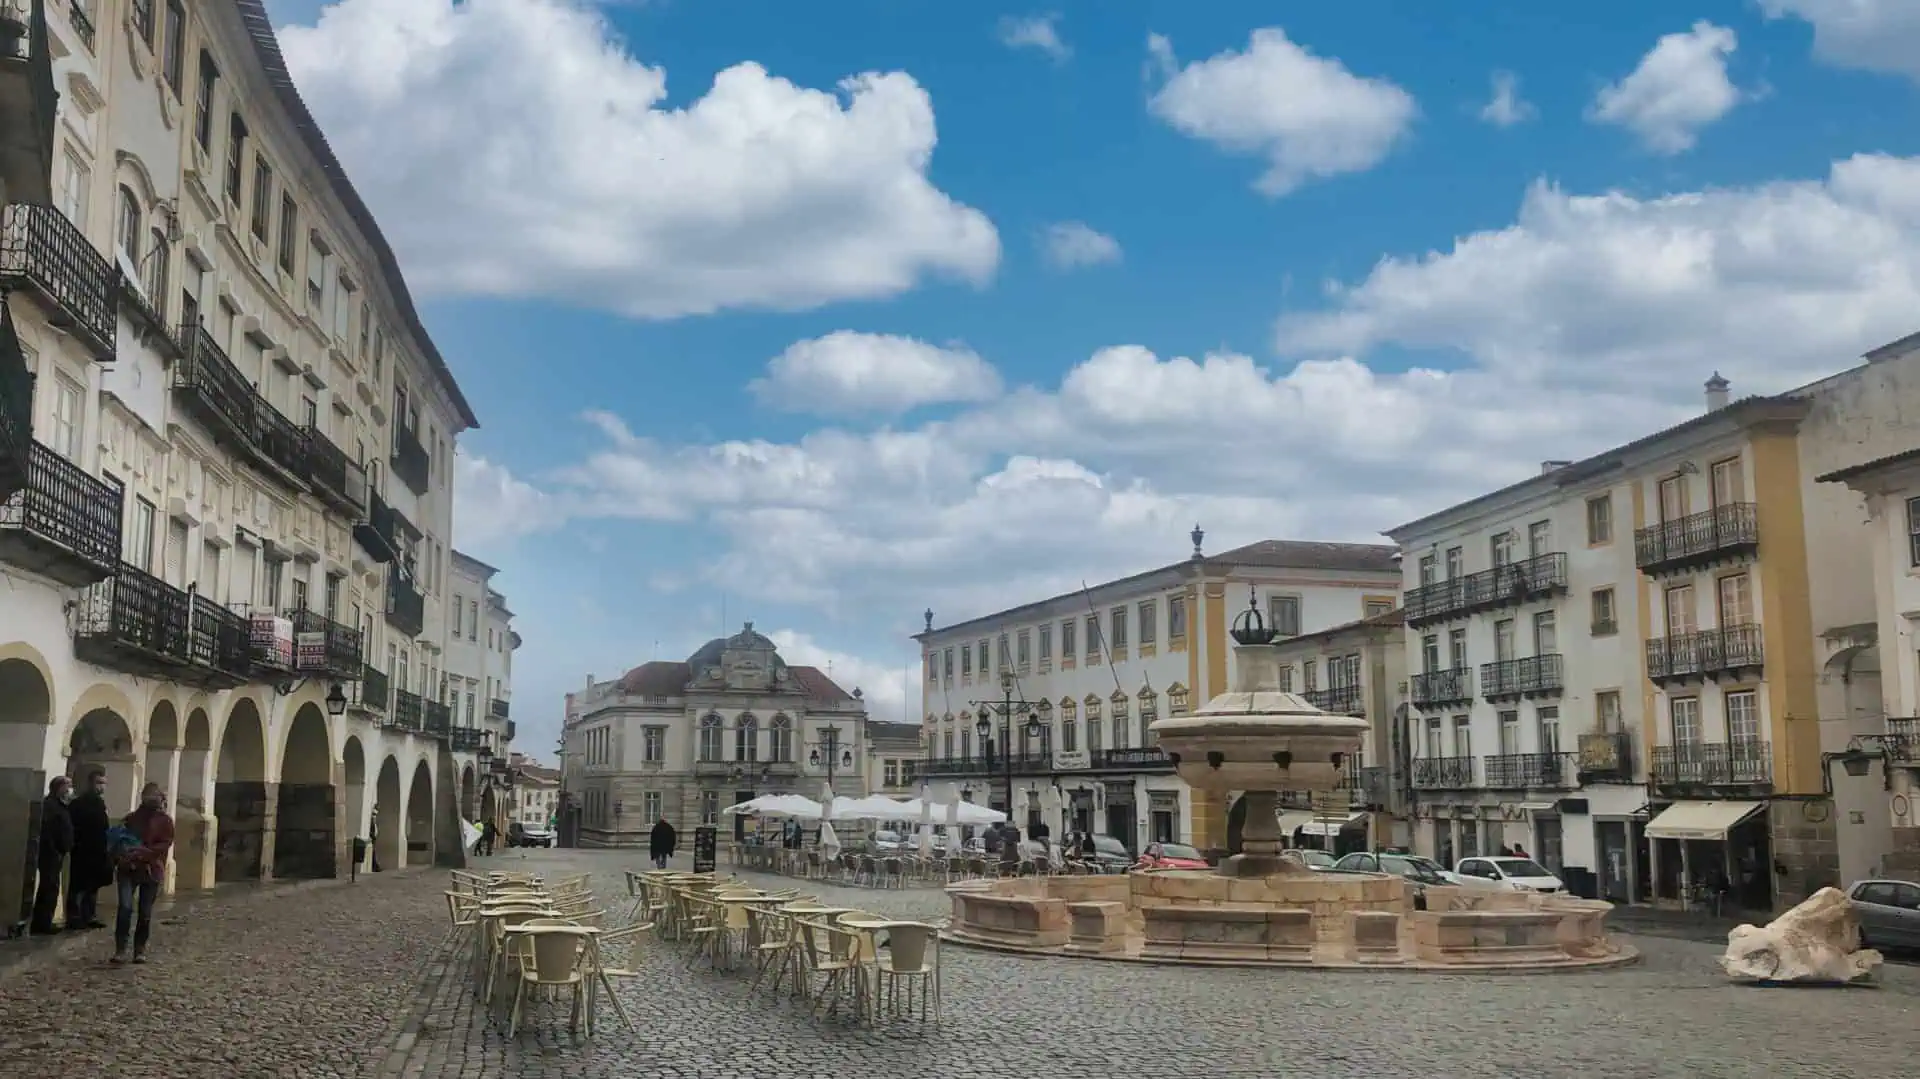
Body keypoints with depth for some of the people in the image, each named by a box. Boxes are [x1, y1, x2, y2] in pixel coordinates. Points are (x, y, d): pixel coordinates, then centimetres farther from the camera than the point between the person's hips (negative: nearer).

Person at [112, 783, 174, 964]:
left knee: (145, 912, 3)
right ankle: (120, 949, -9)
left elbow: (166, 844, -7)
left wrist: (143, 852, -22)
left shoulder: (165, 820, 3)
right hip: (128, 869, 1)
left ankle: (140, 949, 16)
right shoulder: (131, 818, 11)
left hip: (151, 871, -1)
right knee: (125, 907, -14)